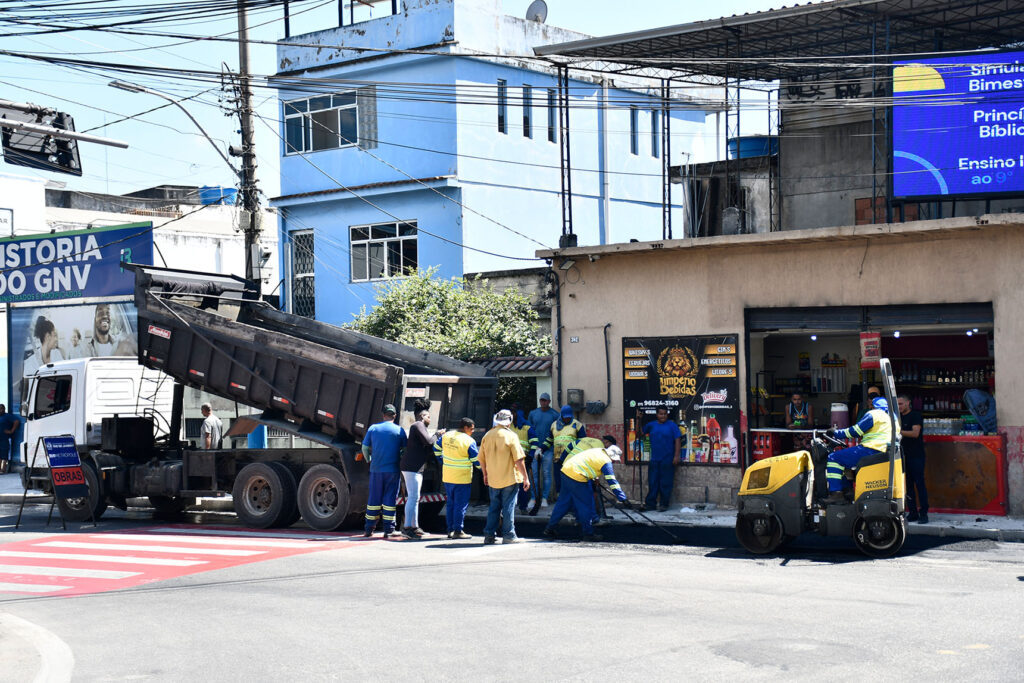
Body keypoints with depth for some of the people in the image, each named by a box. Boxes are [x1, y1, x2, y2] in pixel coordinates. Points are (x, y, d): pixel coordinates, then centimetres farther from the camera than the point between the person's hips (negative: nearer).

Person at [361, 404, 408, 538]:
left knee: (374, 498, 8)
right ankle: (388, 530, 1)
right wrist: (401, 462, 18)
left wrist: (369, 461, 25)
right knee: (390, 499, 3)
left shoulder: (373, 428, 3)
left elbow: (365, 448, 9)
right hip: (393, 470, -2)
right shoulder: (399, 430, -1)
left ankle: (369, 529, 12)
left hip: (376, 469, 2)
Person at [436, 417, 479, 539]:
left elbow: (437, 449, 18)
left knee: (450, 503, 14)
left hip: (447, 477, 7)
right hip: (462, 479, -6)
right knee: (461, 505, 0)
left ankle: (450, 530, 16)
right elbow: (477, 460, -10)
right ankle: (458, 531, 1)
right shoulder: (469, 441, -14)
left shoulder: (446, 436, 5)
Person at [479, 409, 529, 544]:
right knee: (508, 507, 2)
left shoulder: (487, 436, 4)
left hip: (493, 479, 4)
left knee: (494, 507, 12)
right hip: (510, 478, -4)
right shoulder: (511, 436, -10)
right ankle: (508, 535, 4)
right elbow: (519, 459, -13)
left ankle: (489, 535, 10)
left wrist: (485, 475, 25)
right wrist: (525, 478, -6)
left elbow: (481, 458, 11)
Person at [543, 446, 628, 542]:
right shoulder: (606, 461, -6)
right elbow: (612, 481, -8)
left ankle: (549, 529, 23)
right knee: (585, 505, 3)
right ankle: (588, 534, 10)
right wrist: (622, 498, -4)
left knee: (564, 502, 18)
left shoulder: (598, 451, 19)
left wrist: (594, 477, 47)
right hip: (576, 476, -9)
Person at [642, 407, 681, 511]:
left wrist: (676, 456, -12)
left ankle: (664, 504, 7)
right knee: (652, 482, 5)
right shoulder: (651, 425, 11)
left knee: (665, 483, 0)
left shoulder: (672, 426, 0)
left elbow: (677, 440, -4)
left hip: (667, 460, -3)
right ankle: (650, 503, 10)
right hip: (654, 460, 3)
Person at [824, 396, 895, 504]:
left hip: (870, 450, -10)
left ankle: (836, 493, -21)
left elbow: (855, 431, -7)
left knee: (834, 458, -11)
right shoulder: (888, 417, 25)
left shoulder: (873, 414, -3)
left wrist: (836, 433, 4)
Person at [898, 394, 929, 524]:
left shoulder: (915, 416, -6)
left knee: (919, 483, -8)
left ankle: (923, 513, -7)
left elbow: (915, 433, -18)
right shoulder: (900, 417, 16)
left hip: (916, 456, -7)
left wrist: (899, 431, -22)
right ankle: (912, 513, 9)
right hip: (904, 455, 7)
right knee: (907, 485, 6)